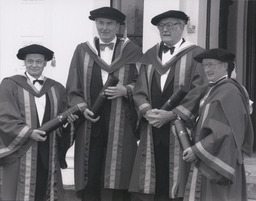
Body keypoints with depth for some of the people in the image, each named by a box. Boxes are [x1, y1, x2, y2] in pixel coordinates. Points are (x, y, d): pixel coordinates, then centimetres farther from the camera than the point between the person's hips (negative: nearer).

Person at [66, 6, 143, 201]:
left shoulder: (132, 51, 6)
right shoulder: (82, 51, 10)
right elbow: (73, 90, 9)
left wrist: (126, 90, -14)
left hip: (121, 126, -1)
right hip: (90, 125, 2)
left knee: (116, 182, -5)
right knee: (90, 180, 0)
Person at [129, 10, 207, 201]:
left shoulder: (196, 55, 0)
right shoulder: (150, 56, 15)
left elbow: (198, 92, -8)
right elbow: (140, 90, 11)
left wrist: (171, 114, -14)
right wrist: (147, 111, -8)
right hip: (152, 130, 4)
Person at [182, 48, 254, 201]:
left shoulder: (228, 91, -17)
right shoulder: (215, 89, 13)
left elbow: (224, 132, -21)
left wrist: (197, 150, -17)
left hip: (219, 162, -9)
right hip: (208, 161, 9)